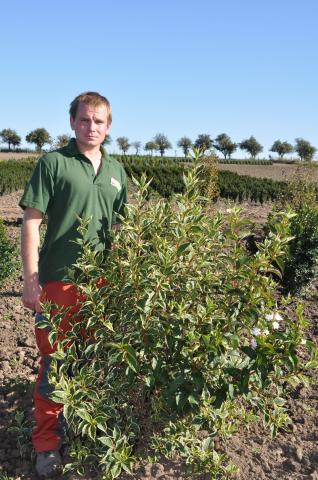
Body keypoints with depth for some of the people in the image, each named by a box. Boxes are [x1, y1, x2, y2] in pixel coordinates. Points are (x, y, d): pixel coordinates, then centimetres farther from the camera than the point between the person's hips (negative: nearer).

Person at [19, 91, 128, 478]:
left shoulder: (116, 171, 10)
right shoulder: (53, 163, -5)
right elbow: (31, 222, -8)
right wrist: (31, 281, -13)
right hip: (59, 281, -5)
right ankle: (47, 444, 23)